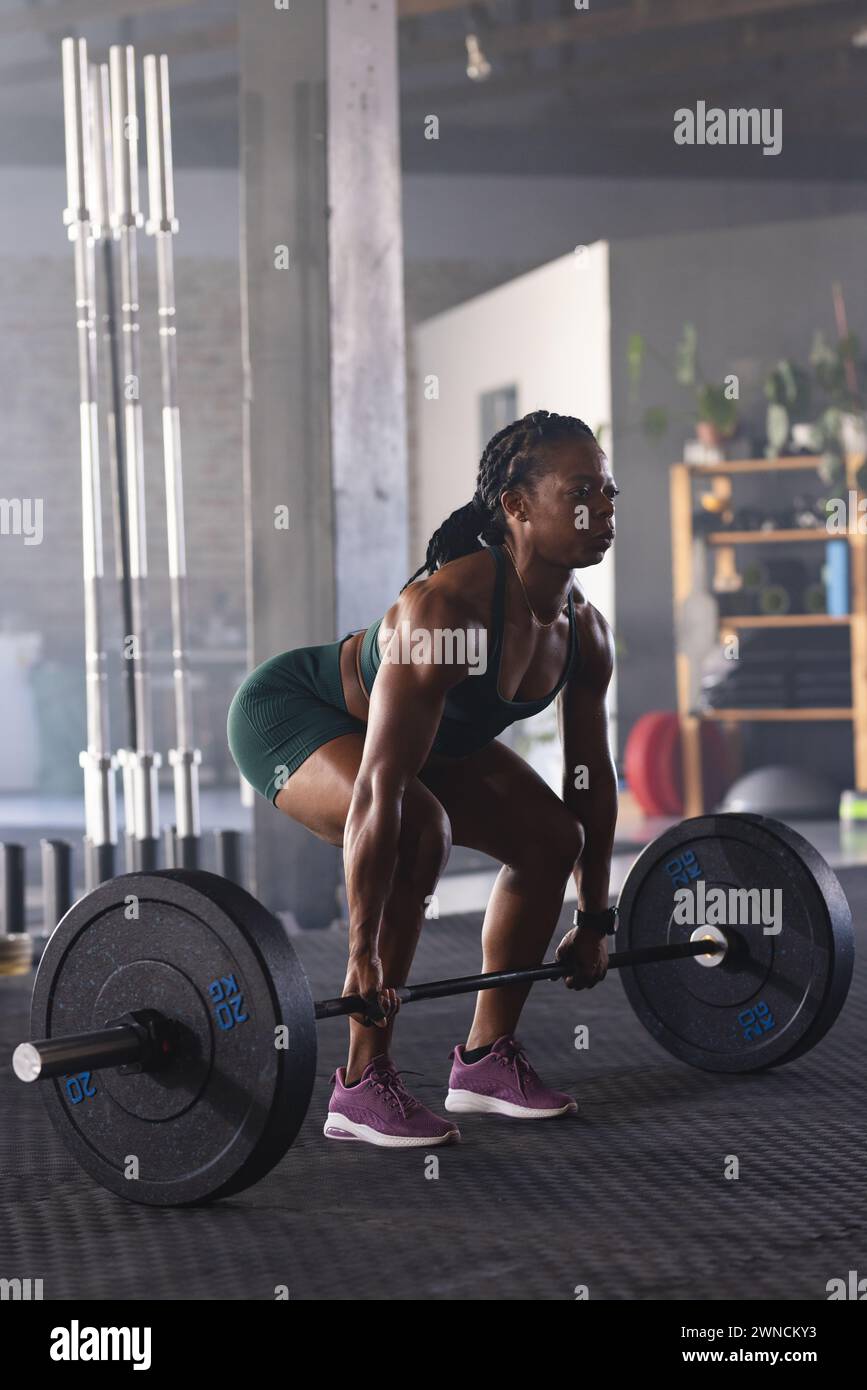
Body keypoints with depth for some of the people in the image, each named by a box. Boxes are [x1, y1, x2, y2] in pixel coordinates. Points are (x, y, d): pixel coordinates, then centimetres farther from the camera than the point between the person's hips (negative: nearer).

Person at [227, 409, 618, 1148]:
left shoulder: (585, 632, -15)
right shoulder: (446, 609, -38)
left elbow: (593, 775, -2)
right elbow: (380, 787, -41)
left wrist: (595, 921, 3)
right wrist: (363, 954, -40)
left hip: (433, 732, 8)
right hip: (290, 711, -8)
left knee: (552, 836, 0)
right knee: (418, 834, -32)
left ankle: (486, 1058, 11)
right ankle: (362, 1086, -20)